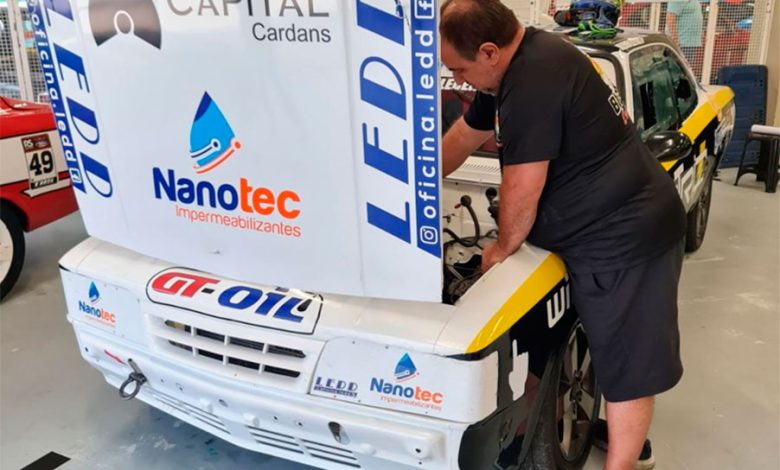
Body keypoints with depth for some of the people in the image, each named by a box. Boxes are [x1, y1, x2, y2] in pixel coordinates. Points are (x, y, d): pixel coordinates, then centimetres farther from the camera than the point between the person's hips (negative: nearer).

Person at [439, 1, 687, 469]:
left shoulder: (535, 79, -25)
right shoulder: (521, 62, 9)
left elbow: (522, 189, -21)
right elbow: (462, 138, 20)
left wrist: (503, 247, -3)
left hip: (625, 237, -11)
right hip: (621, 226, 11)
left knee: (628, 362, 2)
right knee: (619, 351, 23)